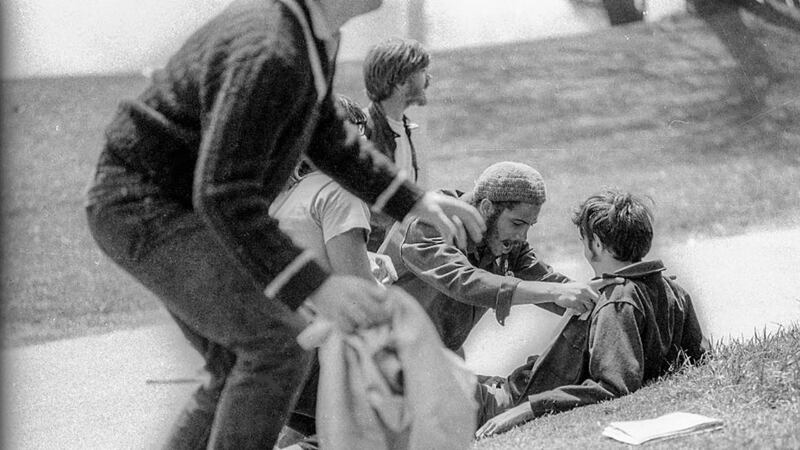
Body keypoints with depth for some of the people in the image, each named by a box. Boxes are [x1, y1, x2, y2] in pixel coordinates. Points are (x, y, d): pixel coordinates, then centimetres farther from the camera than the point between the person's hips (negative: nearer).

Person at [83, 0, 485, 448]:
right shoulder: (270, 53, -30)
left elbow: (325, 136, 17)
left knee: (244, 372, 11)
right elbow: (224, 197, -34)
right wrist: (316, 288, -40)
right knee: (281, 345, -17)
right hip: (145, 212, -10)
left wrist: (416, 202, 9)